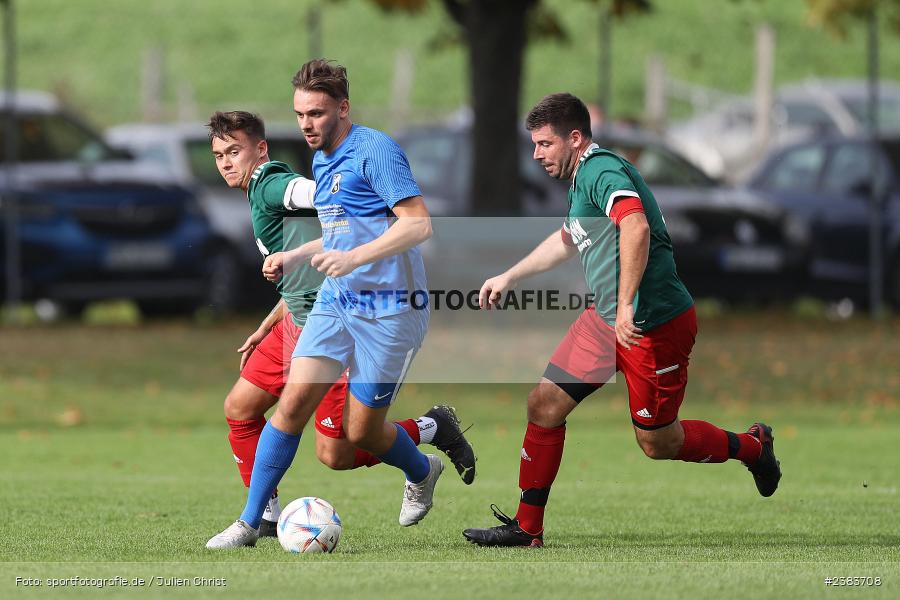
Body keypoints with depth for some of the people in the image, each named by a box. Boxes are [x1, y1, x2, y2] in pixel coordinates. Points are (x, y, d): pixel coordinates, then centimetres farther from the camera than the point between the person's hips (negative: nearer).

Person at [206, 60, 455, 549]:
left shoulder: (374, 151, -14)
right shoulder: (322, 162, 14)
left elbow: (418, 223, -21)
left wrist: (354, 257, -31)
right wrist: (295, 257, 14)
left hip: (388, 311, -7)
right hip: (335, 302, 7)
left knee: (361, 432, 0)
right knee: (294, 401, -9)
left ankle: (421, 472, 34)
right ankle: (250, 522, -6)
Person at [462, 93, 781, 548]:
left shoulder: (602, 170, -17)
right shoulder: (584, 176, 15)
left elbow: (636, 227, -35)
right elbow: (566, 240, 36)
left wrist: (626, 307, -38)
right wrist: (508, 277, 39)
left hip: (653, 323, -10)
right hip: (605, 318, 10)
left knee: (658, 443, 2)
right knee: (544, 404, 2)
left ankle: (751, 446, 27)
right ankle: (526, 528, 8)